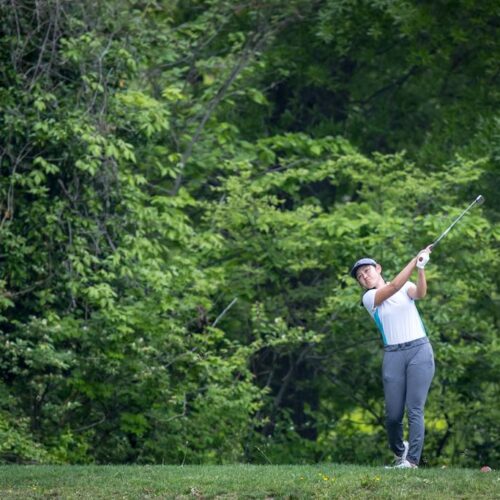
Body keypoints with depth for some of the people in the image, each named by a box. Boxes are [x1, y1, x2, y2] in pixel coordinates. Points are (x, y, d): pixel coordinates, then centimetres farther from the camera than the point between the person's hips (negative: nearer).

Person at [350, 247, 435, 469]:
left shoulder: (407, 287, 11)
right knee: (393, 413, -2)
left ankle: (411, 460, -11)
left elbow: (420, 293, -12)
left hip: (419, 350, -1)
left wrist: (421, 269, -30)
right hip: (393, 356, 1)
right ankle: (399, 451, 25)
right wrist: (415, 260, -17)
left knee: (415, 409, -10)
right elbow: (394, 286, -11)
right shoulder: (369, 298, 6)